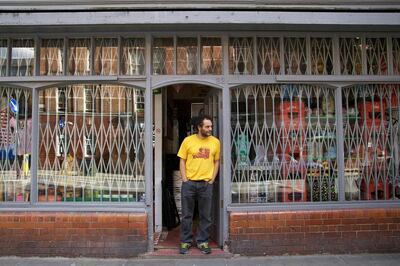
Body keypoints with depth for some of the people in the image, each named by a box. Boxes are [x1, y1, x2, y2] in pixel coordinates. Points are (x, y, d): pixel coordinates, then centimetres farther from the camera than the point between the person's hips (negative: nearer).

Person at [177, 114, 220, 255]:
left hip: (206, 184, 1)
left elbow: (216, 162, 9)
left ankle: (203, 242, 23)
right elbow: (182, 161, 2)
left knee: (206, 216, 8)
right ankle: (185, 241, 21)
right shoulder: (188, 140, -2)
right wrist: (184, 179, -4)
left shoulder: (215, 142, 2)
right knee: (187, 215, 8)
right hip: (189, 183, -1)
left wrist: (212, 179, 1)